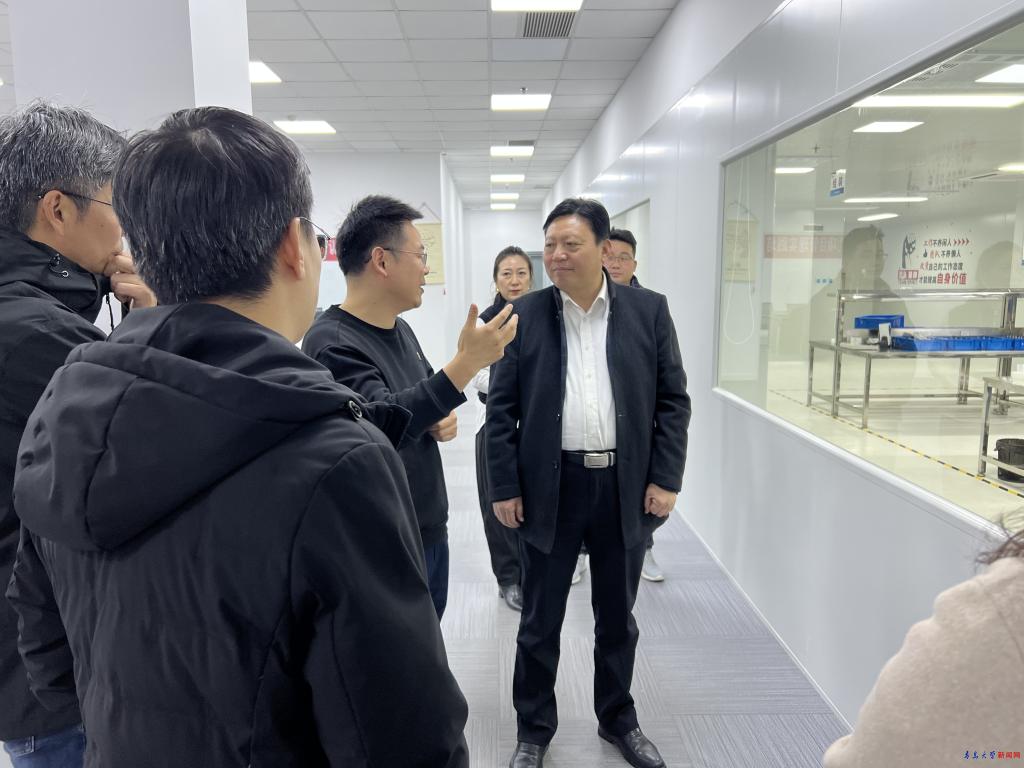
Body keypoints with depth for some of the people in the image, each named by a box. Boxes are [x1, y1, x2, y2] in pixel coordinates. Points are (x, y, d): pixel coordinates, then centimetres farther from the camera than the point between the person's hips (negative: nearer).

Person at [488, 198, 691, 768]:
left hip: (626, 486, 1)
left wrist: (666, 479, -4)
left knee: (618, 616, 18)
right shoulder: (526, 315, -2)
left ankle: (618, 720, 40)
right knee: (540, 620, 12)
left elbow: (673, 400, 2)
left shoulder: (649, 310, 0)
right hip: (549, 487, 0)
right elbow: (502, 407, -1)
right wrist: (505, 487, -4)